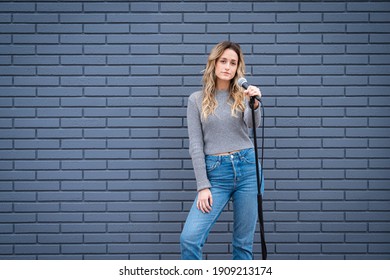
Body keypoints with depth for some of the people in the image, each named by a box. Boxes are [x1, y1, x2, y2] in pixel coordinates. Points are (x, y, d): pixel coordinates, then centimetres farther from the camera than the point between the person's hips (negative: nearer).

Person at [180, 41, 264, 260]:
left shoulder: (243, 95, 7)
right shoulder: (197, 99, 4)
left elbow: (253, 124, -14)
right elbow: (196, 145, 1)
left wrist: (255, 105, -36)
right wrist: (203, 186, -6)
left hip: (247, 168, 1)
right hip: (216, 173, -1)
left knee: (244, 242, 6)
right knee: (190, 237, -14)